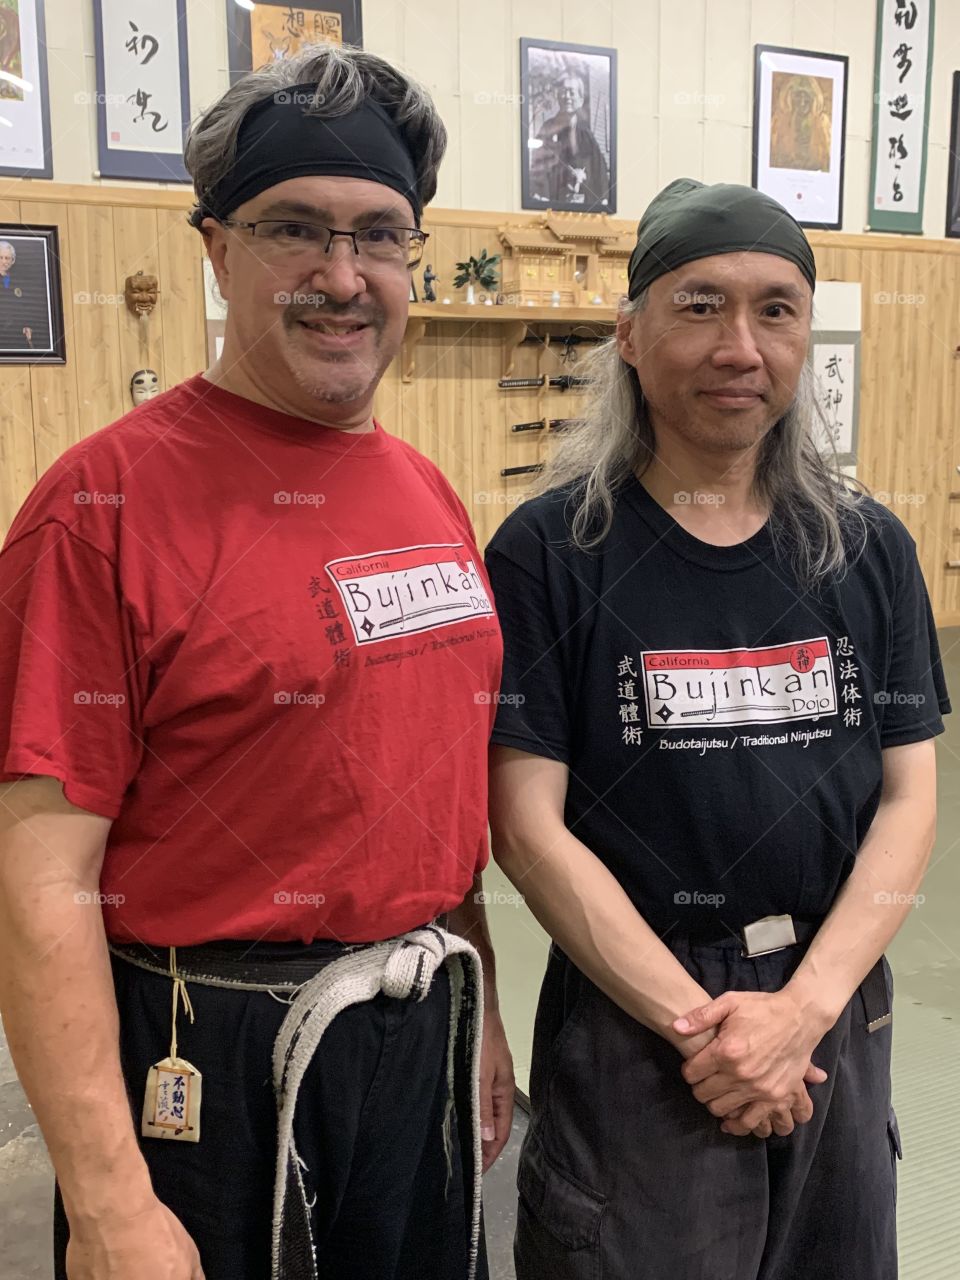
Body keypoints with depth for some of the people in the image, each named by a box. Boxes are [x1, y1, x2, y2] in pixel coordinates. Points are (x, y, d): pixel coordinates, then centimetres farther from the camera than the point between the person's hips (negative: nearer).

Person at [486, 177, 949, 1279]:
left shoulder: (869, 549, 1)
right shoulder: (550, 552, -11)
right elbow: (529, 826, -13)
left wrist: (805, 1003, -12)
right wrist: (697, 1018, -14)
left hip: (836, 1011, 4)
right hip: (632, 1012, -4)